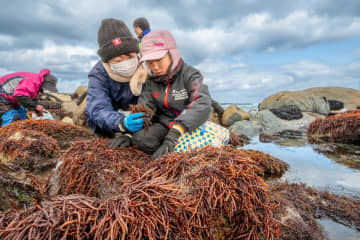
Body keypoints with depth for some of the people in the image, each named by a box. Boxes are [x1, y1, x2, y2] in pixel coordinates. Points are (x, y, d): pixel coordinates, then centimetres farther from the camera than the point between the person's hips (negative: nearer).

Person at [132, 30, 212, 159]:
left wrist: (175, 133, -44)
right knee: (141, 138, -26)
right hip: (164, 122, 3)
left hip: (189, 123, -2)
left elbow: (202, 105, -32)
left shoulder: (190, 75, -15)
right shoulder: (152, 81, 3)